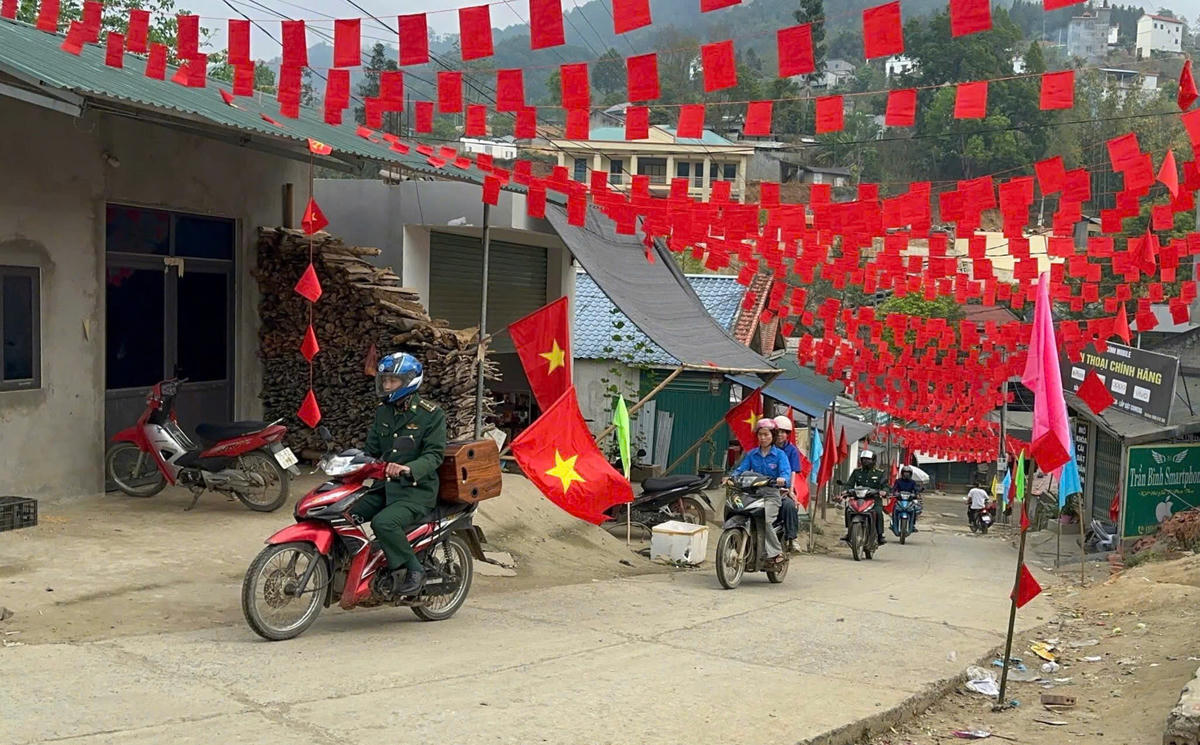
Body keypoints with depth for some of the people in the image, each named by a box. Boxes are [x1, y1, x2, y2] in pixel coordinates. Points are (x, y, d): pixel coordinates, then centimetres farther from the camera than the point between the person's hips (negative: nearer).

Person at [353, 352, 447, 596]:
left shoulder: (431, 415, -7)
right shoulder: (383, 411, 13)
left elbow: (434, 454, -14)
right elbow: (371, 449, 16)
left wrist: (409, 469, -33)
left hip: (417, 490, -7)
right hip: (385, 486, 7)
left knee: (383, 523, -32)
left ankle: (414, 571, -14)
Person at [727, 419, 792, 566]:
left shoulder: (779, 454, 4)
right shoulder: (752, 454, 16)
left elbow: (786, 471, -10)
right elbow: (741, 468, 6)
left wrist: (782, 479, -34)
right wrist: (731, 477, -15)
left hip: (771, 494, -4)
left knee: (765, 520, -29)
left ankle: (775, 553, -17)